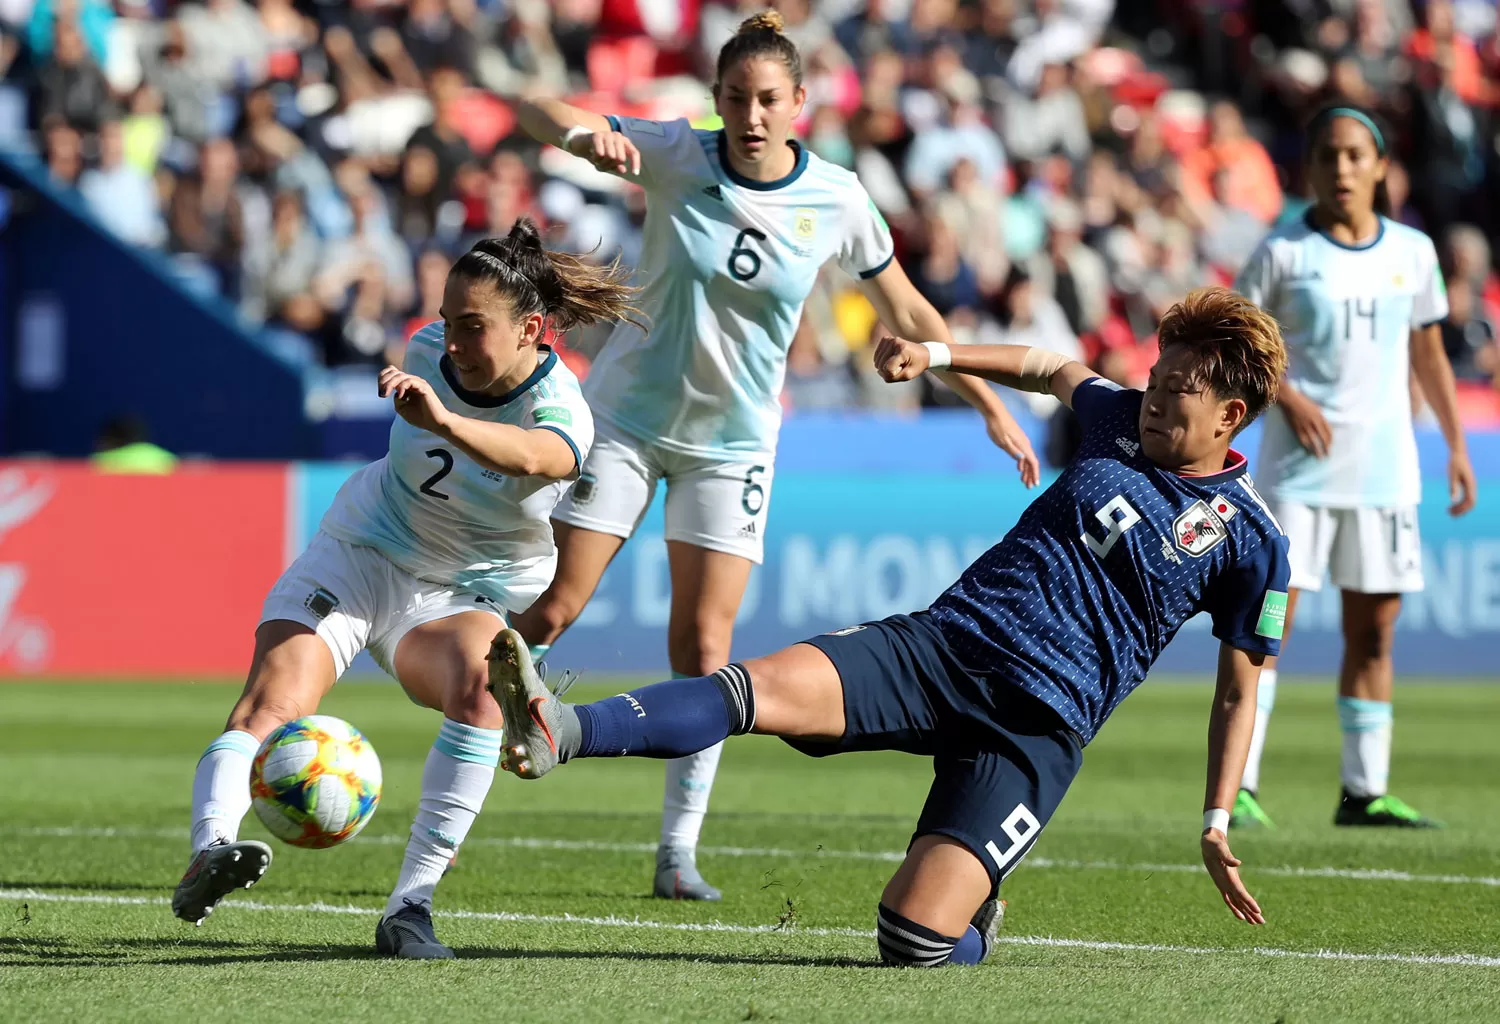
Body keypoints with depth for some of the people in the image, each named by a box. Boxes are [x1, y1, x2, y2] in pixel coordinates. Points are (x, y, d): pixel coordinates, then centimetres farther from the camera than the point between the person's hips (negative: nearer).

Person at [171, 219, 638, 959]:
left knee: (481, 689, -35)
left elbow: (531, 457, -50)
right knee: (274, 700, -25)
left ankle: (409, 908, -33)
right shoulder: (429, 351, -9)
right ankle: (210, 849, -46)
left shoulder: (561, 412, -23)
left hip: (462, 598, -2)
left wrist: (443, 421, -68)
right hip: (359, 556, 2)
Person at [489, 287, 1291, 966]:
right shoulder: (1122, 421, 13)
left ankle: (972, 914, 19)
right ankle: (559, 733, -43)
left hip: (1037, 724, -4)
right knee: (763, 689, -25)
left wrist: (1217, 825, 2)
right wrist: (938, 355, 27)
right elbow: (1053, 370, 35)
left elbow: (1239, 691, 7)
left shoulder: (1249, 540, 0)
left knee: (913, 938, -18)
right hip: (940, 643, 4)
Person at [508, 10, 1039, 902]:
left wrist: (991, 406, 6)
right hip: (628, 416, -1)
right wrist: (585, 135, -44)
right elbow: (541, 115, -21)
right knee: (548, 611, -5)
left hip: (733, 440, 1)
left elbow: (906, 310, 5)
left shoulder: (837, 200, -9)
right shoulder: (677, 157, -13)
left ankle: (679, 852, 2)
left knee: (703, 648, -5)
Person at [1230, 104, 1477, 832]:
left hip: (1384, 465, 4)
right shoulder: (1284, 252, -2)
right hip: (1300, 464, -4)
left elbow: (1428, 353, 17)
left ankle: (1364, 791, 11)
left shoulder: (1413, 253, 8)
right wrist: (1284, 394, -14)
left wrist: (1456, 446, 13)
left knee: (1373, 630, 5)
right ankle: (1238, 785, -8)